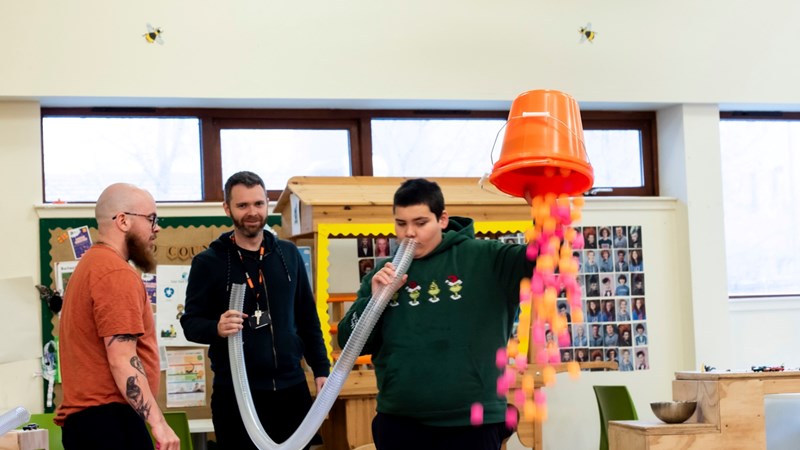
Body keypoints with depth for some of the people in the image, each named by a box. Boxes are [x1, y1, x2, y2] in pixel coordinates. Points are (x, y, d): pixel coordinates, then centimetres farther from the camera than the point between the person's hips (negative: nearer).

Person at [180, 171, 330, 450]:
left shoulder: (288, 254, 9)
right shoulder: (208, 262, -3)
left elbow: (307, 317, 14)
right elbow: (191, 322, -3)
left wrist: (321, 369, 9)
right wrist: (216, 328, -24)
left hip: (291, 389, 4)